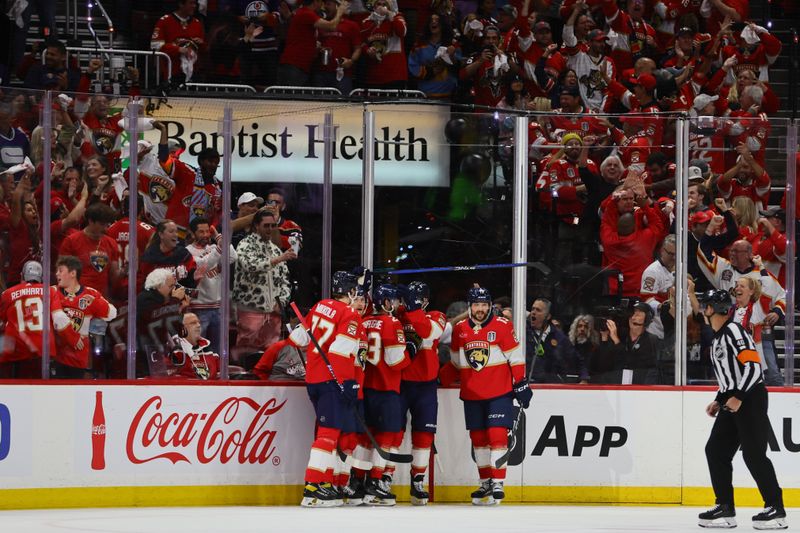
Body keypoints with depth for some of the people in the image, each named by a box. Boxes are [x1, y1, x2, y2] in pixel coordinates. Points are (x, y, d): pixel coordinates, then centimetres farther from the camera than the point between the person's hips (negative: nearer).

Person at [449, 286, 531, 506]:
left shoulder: (502, 327, -7)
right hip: (472, 394, 5)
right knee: (478, 437, 9)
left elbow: (515, 357, -5)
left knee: (497, 435, -12)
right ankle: (485, 483, 19)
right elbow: (456, 359, 19)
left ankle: (497, 483, -12)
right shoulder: (460, 329, 5)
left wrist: (521, 384, -6)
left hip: (499, 391, -5)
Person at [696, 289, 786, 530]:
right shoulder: (718, 338, 18)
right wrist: (719, 401, 19)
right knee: (716, 450, 5)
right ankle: (725, 507, 8)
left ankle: (776, 509, -6)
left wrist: (739, 397, -25)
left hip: (751, 398, -10)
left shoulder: (734, 331, -13)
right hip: (733, 400, 10)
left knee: (753, 454, -11)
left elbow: (752, 365, -21)